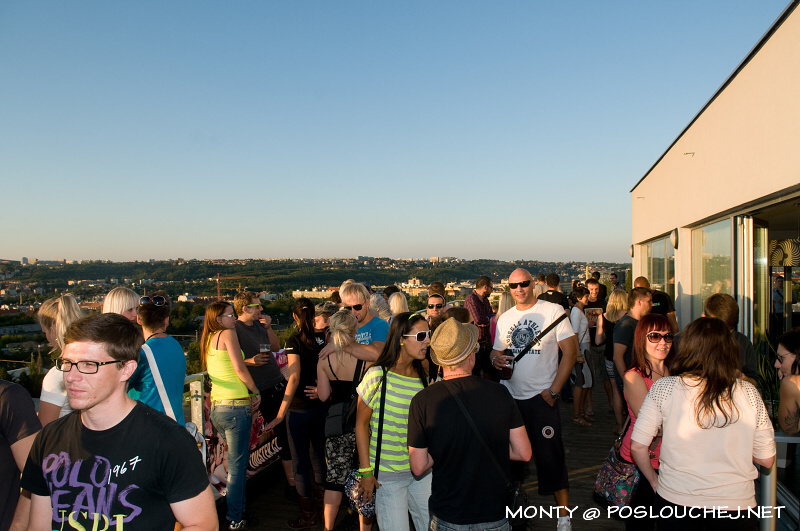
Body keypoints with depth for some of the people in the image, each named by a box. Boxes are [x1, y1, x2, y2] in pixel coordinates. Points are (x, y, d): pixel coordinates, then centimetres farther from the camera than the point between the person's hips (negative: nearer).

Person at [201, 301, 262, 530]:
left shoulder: (208, 340, 15)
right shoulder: (228, 334, -9)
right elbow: (240, 368, -14)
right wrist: (255, 391, -4)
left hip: (216, 407, 8)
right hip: (236, 406, -8)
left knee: (234, 461, 19)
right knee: (237, 466, 1)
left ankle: (234, 511, 27)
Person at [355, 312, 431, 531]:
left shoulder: (424, 377, 3)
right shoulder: (378, 376, -13)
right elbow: (361, 424, -7)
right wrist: (366, 471, -8)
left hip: (421, 471, 5)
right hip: (387, 475, -5)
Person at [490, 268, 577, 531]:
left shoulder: (553, 311, -5)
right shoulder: (504, 318, 10)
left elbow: (570, 351, -7)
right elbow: (497, 351, 18)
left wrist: (553, 391, -12)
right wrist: (495, 359, -8)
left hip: (541, 397, -5)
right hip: (509, 396, 5)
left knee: (550, 455, -2)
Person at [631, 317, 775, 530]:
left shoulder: (663, 388, -11)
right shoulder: (748, 392, -7)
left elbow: (638, 447, -8)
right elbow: (767, 459, 0)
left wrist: (655, 481, 9)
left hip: (675, 500, -1)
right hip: (736, 504, 2)